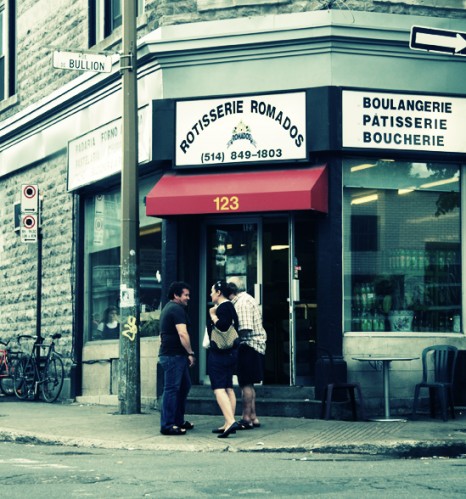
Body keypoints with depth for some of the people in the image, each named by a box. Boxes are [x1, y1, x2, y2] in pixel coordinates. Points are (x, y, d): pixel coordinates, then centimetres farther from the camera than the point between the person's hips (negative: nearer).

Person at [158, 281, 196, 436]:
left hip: (171, 354, 11)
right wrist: (190, 353, -16)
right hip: (174, 355, -11)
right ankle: (167, 426, -9)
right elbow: (182, 334, -21)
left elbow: (162, 335, 27)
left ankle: (178, 421, 22)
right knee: (172, 389, -9)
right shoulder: (177, 309, -12)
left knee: (184, 386, 17)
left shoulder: (168, 308, 21)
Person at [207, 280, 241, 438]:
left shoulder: (223, 307, -13)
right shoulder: (230, 306, 17)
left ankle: (231, 421, -26)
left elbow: (223, 326, -25)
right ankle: (228, 424, 12)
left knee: (219, 388, -14)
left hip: (219, 353, -10)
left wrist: (213, 316, -12)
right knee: (228, 388, 11)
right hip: (231, 352, 10)